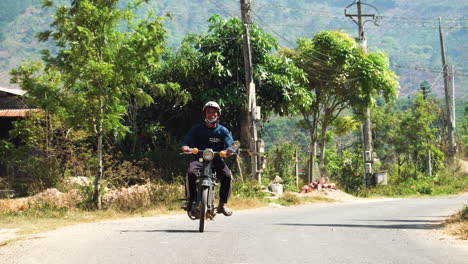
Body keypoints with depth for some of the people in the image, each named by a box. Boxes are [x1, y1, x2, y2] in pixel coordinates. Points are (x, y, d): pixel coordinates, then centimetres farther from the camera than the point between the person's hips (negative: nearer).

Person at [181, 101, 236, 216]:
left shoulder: (223, 131, 10)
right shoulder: (197, 129, 9)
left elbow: (230, 144, -2)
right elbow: (188, 141, -1)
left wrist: (230, 150, -27)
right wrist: (185, 147, -27)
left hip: (217, 161, 1)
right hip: (199, 160, -1)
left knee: (227, 176, -28)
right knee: (191, 173, -33)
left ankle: (222, 204, -9)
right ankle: (190, 200, -14)